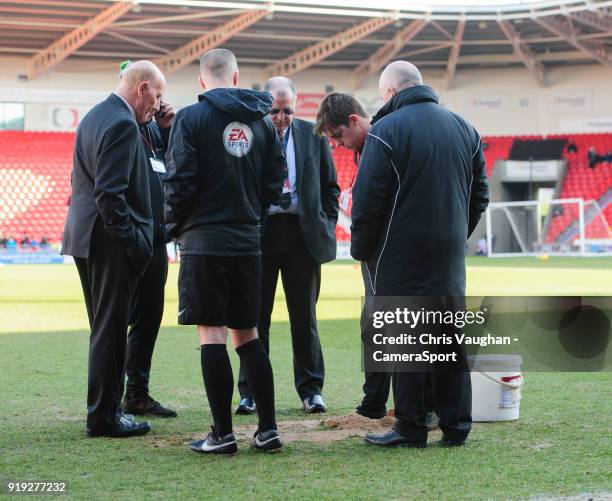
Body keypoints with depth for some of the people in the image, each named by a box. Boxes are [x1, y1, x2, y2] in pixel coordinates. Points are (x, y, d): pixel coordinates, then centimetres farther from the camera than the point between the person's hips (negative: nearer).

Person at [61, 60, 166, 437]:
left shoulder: (94, 116, 14)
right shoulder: (123, 124, -17)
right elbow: (110, 192, -23)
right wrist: (130, 240, -18)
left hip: (85, 236, 10)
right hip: (110, 241, -10)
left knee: (104, 328, 16)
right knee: (111, 330, -3)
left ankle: (104, 409, 23)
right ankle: (104, 417, 2)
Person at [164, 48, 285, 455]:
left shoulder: (191, 118, -7)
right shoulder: (262, 121, 7)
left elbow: (180, 182, -12)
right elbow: (275, 185, 8)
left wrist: (174, 226, 5)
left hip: (204, 241, -5)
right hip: (248, 242, 5)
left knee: (211, 334, -1)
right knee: (247, 334, 12)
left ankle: (223, 433, -1)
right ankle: (268, 428, 9)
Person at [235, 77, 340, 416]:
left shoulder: (313, 135, 7)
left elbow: (330, 187, 13)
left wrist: (327, 227, 5)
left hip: (302, 233, 1)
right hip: (259, 233, -1)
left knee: (304, 314, 7)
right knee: (256, 314, 3)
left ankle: (311, 389, 15)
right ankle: (250, 391, 10)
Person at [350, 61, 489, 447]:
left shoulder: (387, 129, -9)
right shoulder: (464, 129, 11)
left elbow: (368, 199, -12)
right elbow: (480, 195, 16)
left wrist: (361, 249, -1)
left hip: (401, 256, -6)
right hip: (451, 256, 6)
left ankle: (411, 427, 1)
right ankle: (456, 425, 12)